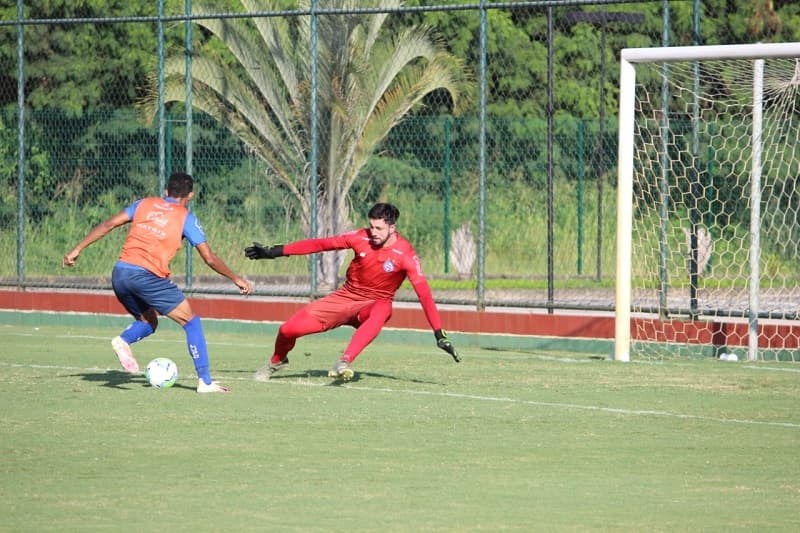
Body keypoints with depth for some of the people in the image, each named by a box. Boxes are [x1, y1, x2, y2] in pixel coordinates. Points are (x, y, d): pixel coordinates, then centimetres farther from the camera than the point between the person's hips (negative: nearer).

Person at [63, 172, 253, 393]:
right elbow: (210, 258, 6)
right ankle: (205, 381, 1)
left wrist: (77, 250, 13)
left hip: (120, 273, 5)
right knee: (191, 321, 8)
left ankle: (124, 340, -6)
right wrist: (236, 279, 19)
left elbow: (108, 224, 9)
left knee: (148, 321, 26)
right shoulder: (186, 218, 8)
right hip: (148, 276, -5)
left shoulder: (145, 204, 18)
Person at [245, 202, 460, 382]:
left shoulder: (405, 254, -18)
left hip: (376, 303, -3)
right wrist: (274, 252, -4)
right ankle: (277, 361, 27)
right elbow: (320, 244, -4)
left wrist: (439, 334, -25)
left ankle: (344, 363, -48)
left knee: (380, 312, -42)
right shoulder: (361, 238, -10)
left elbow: (424, 293, -20)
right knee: (288, 329, -7)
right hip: (345, 298, 3)